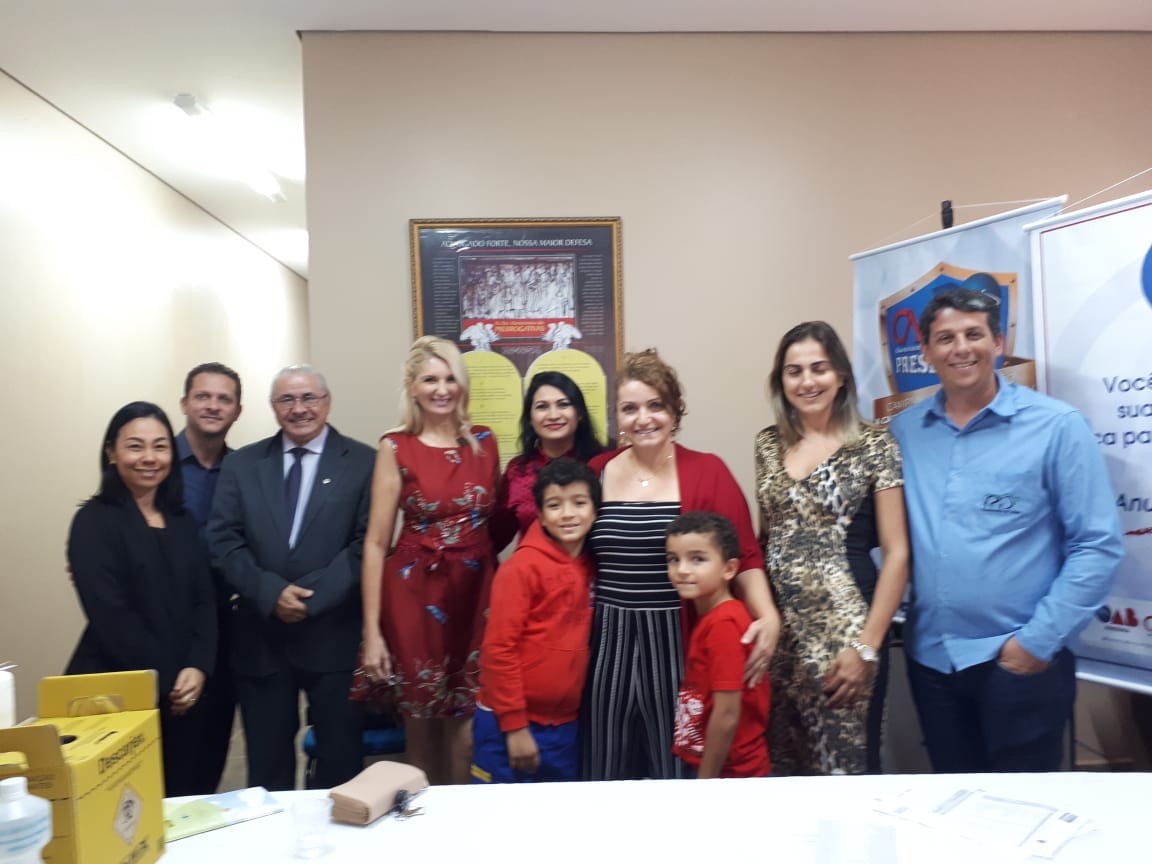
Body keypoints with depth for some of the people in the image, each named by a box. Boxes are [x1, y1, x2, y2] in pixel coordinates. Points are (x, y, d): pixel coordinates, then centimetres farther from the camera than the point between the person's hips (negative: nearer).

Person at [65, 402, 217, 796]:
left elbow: (204, 600, 6)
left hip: (184, 694, 5)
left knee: (184, 803, 10)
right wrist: (167, 681, -14)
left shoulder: (182, 520, 10)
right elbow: (110, 615, -15)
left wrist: (197, 668, -10)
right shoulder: (95, 521, -6)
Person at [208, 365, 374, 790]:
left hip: (333, 634, -2)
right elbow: (223, 542, 2)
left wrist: (313, 596, -17)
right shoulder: (241, 464, 8)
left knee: (340, 762, 10)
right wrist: (271, 591, -13)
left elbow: (367, 544, -8)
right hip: (260, 636, 2)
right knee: (267, 765, 13)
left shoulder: (362, 462, -1)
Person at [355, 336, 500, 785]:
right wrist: (371, 630, -9)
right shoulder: (396, 448, -3)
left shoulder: (484, 442, 6)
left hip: (477, 594, 2)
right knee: (421, 726, 9)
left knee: (469, 729, 6)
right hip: (416, 596, -2)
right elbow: (376, 542, -5)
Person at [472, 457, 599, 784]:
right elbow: (498, 649, -14)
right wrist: (514, 724, -13)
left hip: (566, 727, 6)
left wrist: (581, 713, 9)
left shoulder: (592, 569, 4)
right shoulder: (522, 567, -14)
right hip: (510, 726, -5)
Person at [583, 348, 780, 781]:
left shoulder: (707, 471, -4)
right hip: (608, 642, 3)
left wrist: (768, 616, -20)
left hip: (679, 642, -2)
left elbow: (744, 556, -6)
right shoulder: (597, 471, 4)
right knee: (606, 774, 12)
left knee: (679, 770, 10)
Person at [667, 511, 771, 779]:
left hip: (732, 774, -7)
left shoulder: (723, 623, -21)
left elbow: (727, 717, -21)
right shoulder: (708, 617, 3)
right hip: (703, 766, 7)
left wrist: (705, 782, -14)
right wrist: (702, 774, 8)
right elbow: (701, 704, 7)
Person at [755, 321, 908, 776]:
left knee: (839, 765, 3)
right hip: (776, 629, 4)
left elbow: (897, 553, -6)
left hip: (838, 630, -4)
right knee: (780, 763, 11)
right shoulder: (769, 443, 8)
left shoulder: (874, 445, -5)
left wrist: (867, 646, -11)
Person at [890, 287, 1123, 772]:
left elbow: (1098, 546, -9)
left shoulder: (1057, 426, -7)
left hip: (1020, 661, -3)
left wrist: (1039, 641, -13)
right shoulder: (903, 432, 3)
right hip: (930, 657, 4)